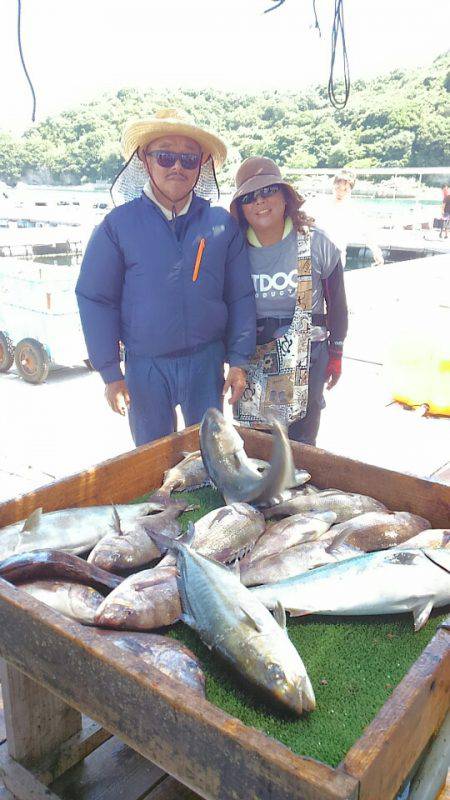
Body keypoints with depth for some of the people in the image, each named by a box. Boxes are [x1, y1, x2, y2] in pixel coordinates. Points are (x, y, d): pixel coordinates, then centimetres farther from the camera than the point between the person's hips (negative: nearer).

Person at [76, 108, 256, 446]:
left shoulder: (222, 223, 0)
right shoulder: (119, 224, -5)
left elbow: (240, 297, 3)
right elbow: (96, 299, -3)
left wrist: (238, 361, 0)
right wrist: (110, 373, -4)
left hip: (206, 360, 1)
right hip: (145, 365, 0)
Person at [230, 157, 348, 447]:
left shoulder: (317, 244, -7)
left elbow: (336, 301, 5)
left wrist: (336, 353, 10)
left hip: (305, 361, -1)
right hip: (250, 362, 1)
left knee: (301, 444, 9)